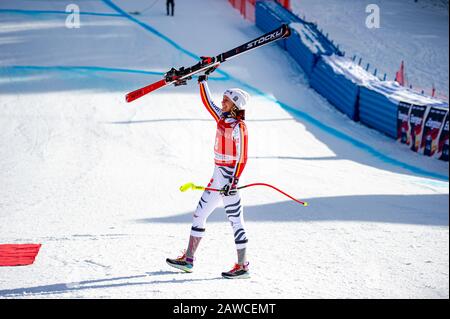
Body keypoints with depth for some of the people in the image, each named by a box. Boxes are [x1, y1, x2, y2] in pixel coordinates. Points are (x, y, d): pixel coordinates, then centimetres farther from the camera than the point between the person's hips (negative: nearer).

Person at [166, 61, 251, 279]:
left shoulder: (238, 127, -14)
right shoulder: (222, 119, 8)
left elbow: (242, 158, -17)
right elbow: (208, 103, 22)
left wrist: (234, 181, -23)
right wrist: (203, 80, 25)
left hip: (229, 178, -9)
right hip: (217, 177, 9)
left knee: (235, 220, -4)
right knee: (199, 215, 10)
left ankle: (243, 266, 1)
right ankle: (188, 259, 15)